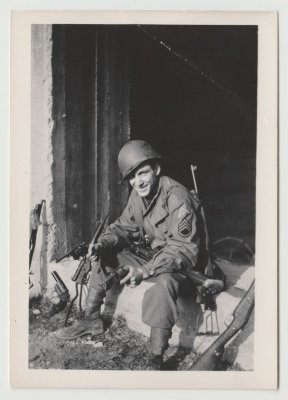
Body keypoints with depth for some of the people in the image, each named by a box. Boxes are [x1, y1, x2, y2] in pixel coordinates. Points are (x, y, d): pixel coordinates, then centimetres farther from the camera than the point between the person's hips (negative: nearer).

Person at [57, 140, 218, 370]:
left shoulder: (177, 198, -26)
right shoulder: (138, 195, 0)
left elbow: (185, 250, -32)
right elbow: (124, 227, 10)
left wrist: (145, 271, -41)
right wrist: (102, 244, -12)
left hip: (183, 264, -8)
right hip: (152, 256, 9)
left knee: (164, 283, -40)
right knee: (105, 254, 3)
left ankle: (156, 361, -33)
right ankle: (92, 319, 10)